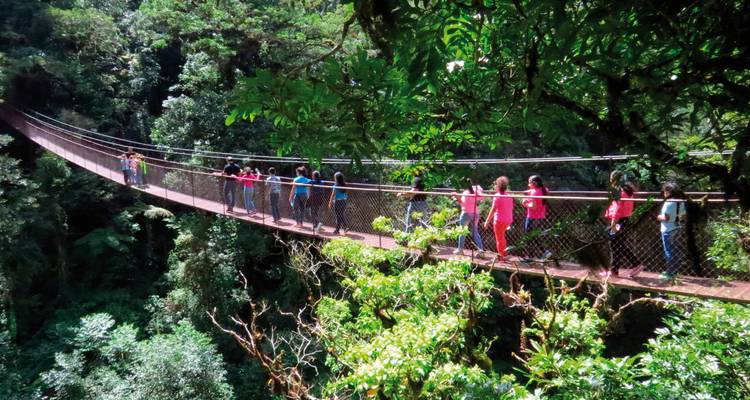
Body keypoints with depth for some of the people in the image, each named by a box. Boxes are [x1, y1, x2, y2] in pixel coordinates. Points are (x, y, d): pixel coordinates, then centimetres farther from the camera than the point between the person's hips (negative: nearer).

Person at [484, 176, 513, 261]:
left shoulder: (497, 196, -13)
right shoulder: (509, 196, 7)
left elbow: (493, 210, -15)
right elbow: (510, 209, 12)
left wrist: (487, 221, -11)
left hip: (499, 220, -7)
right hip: (508, 220, 7)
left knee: (499, 238, 6)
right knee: (501, 236, 25)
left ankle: (501, 256, 13)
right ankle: (505, 252, 28)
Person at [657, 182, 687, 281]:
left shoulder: (668, 202, -19)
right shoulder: (680, 202, 6)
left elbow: (665, 217, -23)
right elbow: (683, 215, 13)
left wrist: (659, 217, -4)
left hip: (668, 230, -8)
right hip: (678, 229, 8)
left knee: (669, 251, -1)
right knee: (675, 251, 16)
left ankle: (670, 274, 4)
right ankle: (674, 271, 26)